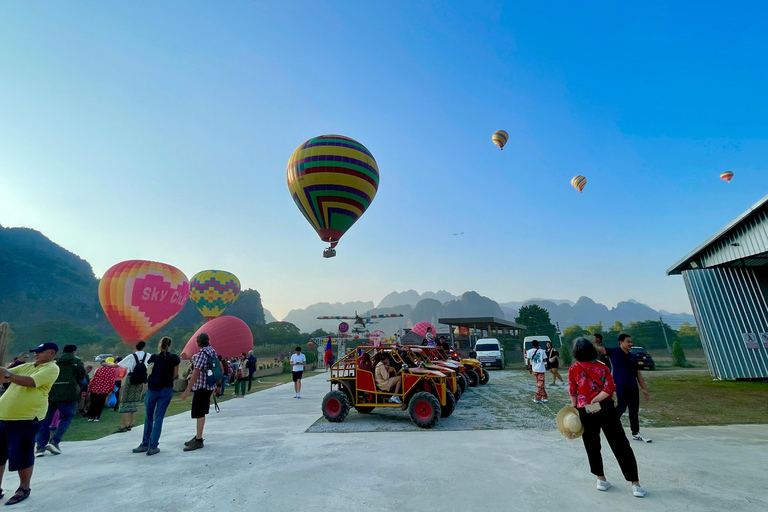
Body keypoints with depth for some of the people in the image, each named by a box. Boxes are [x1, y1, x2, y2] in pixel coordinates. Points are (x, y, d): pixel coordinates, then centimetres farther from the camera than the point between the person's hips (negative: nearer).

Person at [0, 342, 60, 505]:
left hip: (25, 419, -7)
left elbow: (31, 382, -21)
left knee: (21, 456, 0)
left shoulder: (51, 368, -9)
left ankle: (24, 489, 18)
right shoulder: (26, 366, 15)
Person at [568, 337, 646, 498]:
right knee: (621, 445, 10)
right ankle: (635, 484, 15)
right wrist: (595, 401, -9)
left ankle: (601, 480, 24)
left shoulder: (573, 368, -5)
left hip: (585, 413, -1)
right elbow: (610, 388, -10)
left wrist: (574, 410, 8)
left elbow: (573, 393, -3)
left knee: (592, 447, 15)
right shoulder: (602, 366, 2)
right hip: (605, 409, 2)